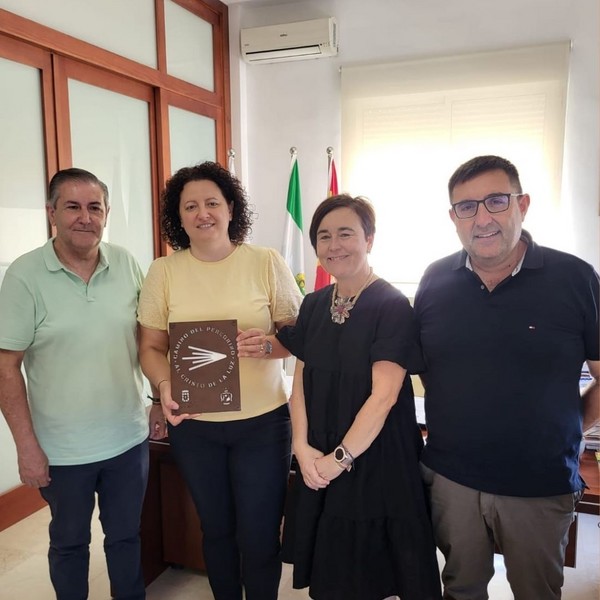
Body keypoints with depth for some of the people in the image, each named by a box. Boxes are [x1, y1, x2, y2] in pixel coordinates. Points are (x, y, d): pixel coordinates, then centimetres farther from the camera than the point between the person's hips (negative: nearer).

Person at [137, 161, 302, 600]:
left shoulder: (267, 262, -4)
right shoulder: (164, 271, 0)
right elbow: (152, 346, 2)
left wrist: (271, 344, -22)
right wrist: (165, 386, -16)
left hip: (263, 420, -1)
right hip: (192, 424, 2)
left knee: (259, 538, 6)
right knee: (217, 529, 20)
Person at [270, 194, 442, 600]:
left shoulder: (392, 306, -13)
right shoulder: (314, 305, 5)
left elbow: (383, 396, -18)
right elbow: (301, 381, 6)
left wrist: (340, 458, -14)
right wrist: (303, 448, -6)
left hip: (378, 463, -5)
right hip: (318, 464, 5)